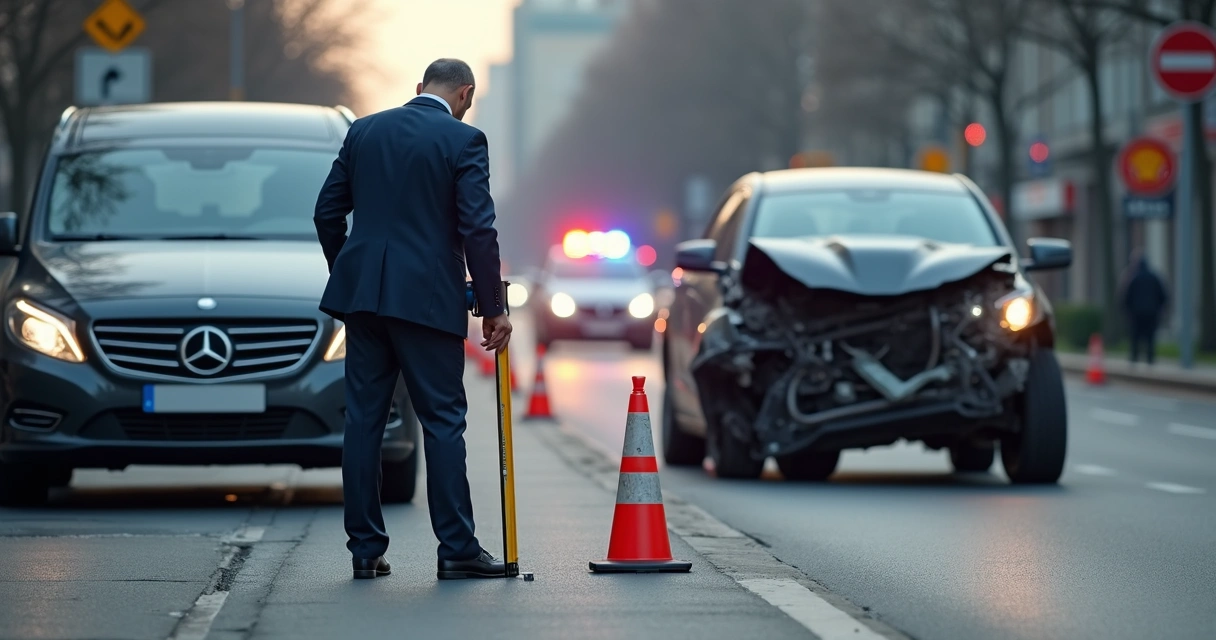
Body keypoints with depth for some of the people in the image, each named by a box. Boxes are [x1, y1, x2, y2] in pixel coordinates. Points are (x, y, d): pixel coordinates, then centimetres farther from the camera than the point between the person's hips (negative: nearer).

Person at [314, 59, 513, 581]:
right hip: (428, 299, -4)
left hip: (362, 295, 5)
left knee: (363, 420, 7)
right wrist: (493, 308, -4)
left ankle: (366, 548, 8)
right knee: (443, 421, 0)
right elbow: (478, 229, -10)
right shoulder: (464, 140, -4)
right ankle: (456, 548, -2)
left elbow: (327, 213, 11)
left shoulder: (363, 131, 10)